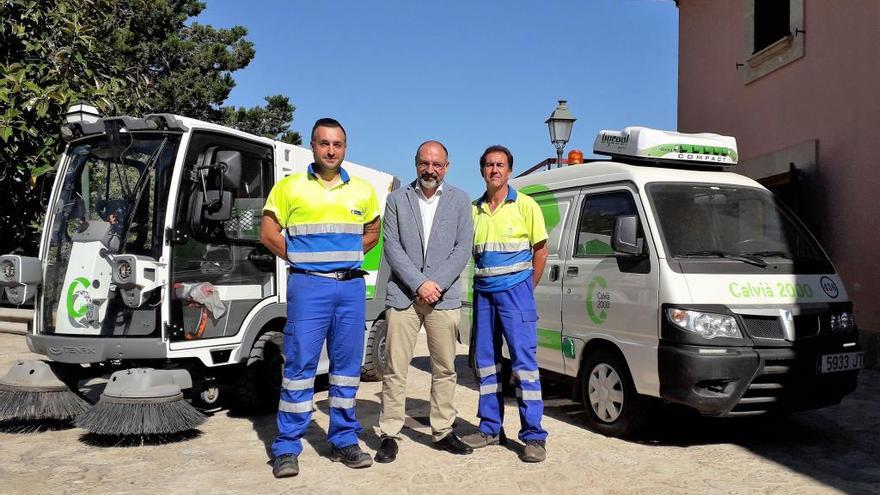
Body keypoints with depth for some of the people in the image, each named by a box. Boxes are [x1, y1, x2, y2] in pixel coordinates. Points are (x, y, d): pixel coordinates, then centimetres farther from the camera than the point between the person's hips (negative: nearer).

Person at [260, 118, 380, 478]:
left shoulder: (363, 191, 11)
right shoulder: (289, 187, 3)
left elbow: (372, 232, 21)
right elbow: (269, 233, 4)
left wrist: (348, 257, 7)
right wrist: (299, 258, -1)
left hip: (351, 286, 3)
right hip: (308, 286, -3)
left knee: (347, 365, 7)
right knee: (300, 363, -4)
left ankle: (344, 441, 18)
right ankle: (287, 448, 4)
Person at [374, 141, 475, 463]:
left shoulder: (459, 200, 9)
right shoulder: (397, 199, 8)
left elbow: (463, 248, 2)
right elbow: (392, 247, 1)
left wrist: (436, 283, -10)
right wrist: (419, 284, -10)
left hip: (444, 297, 1)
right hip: (403, 295, -1)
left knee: (444, 369, 6)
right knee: (395, 368, 0)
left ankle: (443, 431, 18)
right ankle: (389, 435, 8)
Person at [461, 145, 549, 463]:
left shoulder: (525, 206, -2)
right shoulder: (473, 210, 9)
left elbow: (540, 250, 1)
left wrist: (527, 288, 1)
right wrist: (482, 282, 6)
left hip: (515, 290, -5)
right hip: (483, 292, 5)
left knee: (524, 360, -8)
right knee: (485, 361, 9)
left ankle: (533, 435, -3)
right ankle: (490, 428, 20)